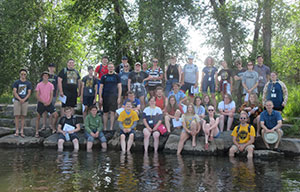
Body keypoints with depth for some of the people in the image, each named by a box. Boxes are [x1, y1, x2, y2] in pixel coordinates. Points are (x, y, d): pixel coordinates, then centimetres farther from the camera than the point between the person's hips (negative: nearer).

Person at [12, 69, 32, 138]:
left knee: (23, 116, 2)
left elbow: (29, 93, 2)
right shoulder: (16, 82, 3)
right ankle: (17, 131, 2)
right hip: (17, 101, -1)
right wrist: (20, 99, -15)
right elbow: (14, 92, -3)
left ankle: (22, 131, 6)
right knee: (17, 116, -3)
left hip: (25, 101, 1)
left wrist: (24, 99, -13)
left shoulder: (28, 83, 6)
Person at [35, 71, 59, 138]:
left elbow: (51, 95, 3)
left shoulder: (51, 85, 4)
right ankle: (36, 132, 14)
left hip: (49, 103, 2)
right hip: (41, 103, -1)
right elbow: (37, 96, -4)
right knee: (38, 117, 4)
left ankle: (53, 128, 13)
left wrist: (49, 102, -12)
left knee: (56, 115, -7)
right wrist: (43, 102, -13)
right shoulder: (39, 85, -2)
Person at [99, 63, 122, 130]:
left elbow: (119, 87, 5)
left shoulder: (117, 76, 8)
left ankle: (111, 128, 6)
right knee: (105, 113, 4)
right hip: (105, 96, 1)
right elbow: (101, 87, 9)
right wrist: (100, 97, 0)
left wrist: (119, 97, -4)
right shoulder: (104, 76, 9)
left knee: (112, 112, -2)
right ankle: (104, 128, 12)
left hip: (114, 96, -1)